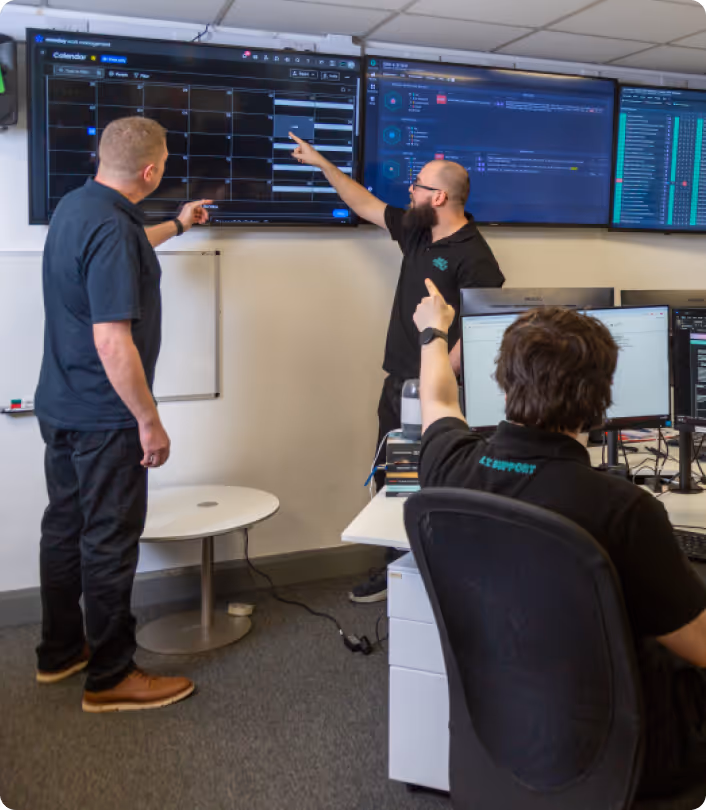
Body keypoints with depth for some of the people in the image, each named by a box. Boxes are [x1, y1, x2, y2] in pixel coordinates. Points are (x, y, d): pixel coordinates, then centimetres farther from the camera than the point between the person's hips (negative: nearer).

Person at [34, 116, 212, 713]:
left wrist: (178, 225, 43)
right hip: (103, 418, -10)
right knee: (110, 541, 1)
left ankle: (59, 653, 33)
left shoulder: (75, 206, 8)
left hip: (60, 406, 10)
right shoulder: (112, 229, -23)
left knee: (66, 528, 18)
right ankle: (110, 677, 15)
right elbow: (113, 340, -28)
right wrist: (149, 421, -20)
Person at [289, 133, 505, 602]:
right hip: (399, 384, 9)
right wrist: (322, 163, 25)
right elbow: (365, 205, 23)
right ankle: (396, 568, 28)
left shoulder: (473, 257, -15)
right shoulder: (416, 230, 11)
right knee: (390, 481, 14)